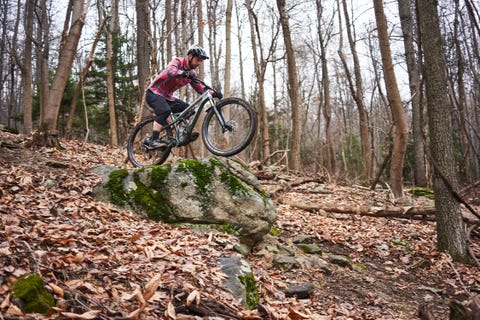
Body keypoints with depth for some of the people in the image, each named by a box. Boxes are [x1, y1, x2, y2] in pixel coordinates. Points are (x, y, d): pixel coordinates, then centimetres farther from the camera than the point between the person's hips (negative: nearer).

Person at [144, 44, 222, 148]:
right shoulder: (177, 61, -15)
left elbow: (201, 89, 1)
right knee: (165, 111, -33)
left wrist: (213, 93, -17)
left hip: (167, 97, 8)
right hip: (154, 93, -8)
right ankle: (153, 140, -32)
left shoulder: (192, 73, 4)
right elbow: (170, 71, -38)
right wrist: (185, 73, -56)